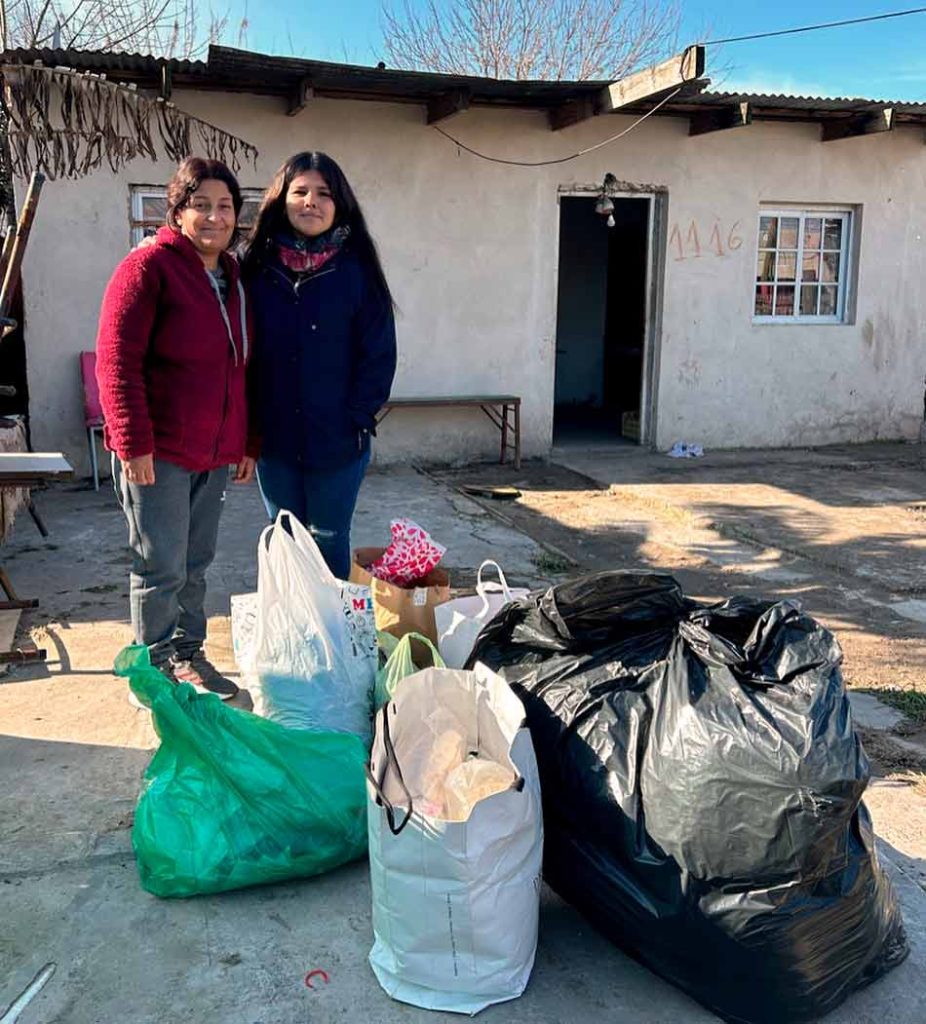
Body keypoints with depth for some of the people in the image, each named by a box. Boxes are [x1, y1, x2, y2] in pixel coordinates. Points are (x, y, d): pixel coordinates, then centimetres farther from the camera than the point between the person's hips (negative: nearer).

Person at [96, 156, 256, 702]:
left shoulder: (234, 277, 13)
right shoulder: (149, 266, -10)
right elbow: (116, 359, -15)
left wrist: (248, 441, 17)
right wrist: (134, 443, -19)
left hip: (216, 453, 7)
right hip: (158, 453, -7)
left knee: (197, 563, 15)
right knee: (163, 567, 0)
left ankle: (189, 654, 29)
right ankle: (158, 668, 16)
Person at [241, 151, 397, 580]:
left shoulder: (356, 269, -4)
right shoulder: (256, 264, 1)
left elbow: (379, 351, -3)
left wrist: (358, 417, -9)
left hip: (338, 442, -2)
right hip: (273, 438, 2)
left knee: (330, 544, 9)